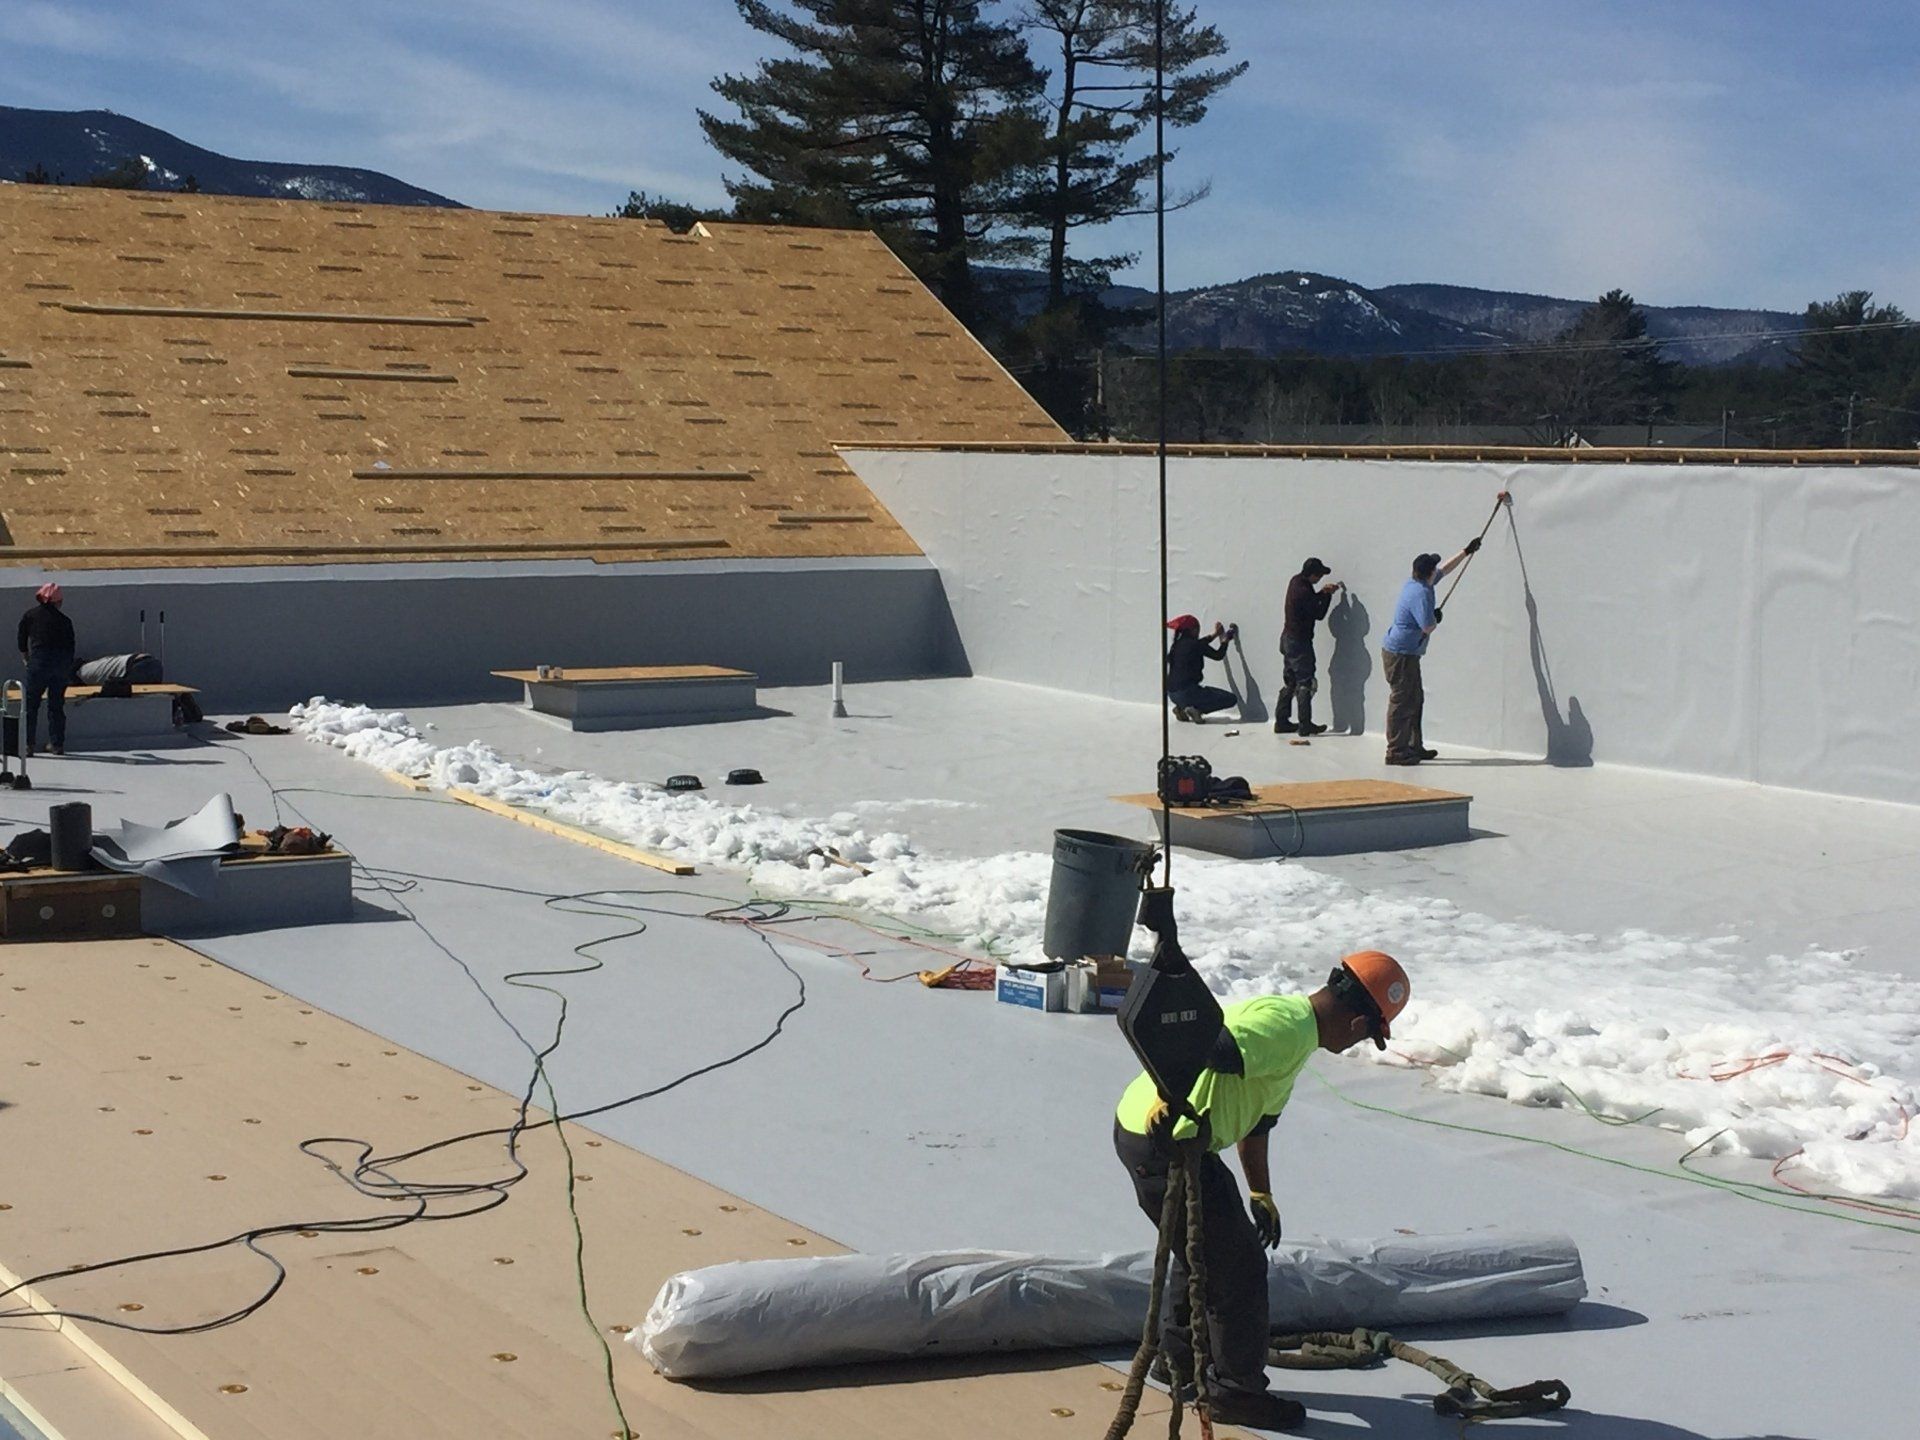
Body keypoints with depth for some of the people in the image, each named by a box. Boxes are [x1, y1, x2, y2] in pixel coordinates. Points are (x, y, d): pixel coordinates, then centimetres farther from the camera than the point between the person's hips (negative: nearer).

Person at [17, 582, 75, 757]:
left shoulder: (29, 616, 5)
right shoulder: (64, 620, 6)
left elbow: (22, 644, 9)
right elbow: (70, 646, 8)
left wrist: (26, 659, 23)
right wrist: (68, 667, 17)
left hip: (39, 661, -2)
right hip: (62, 663, 2)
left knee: (31, 704, 3)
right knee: (57, 705, 11)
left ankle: (27, 743, -4)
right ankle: (57, 744, 12)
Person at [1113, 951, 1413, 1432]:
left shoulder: (1290, 1019, 17)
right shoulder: (1291, 1028, -17)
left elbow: (1257, 1118, 25)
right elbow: (1207, 1049, -34)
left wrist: (1261, 1194, 28)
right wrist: (1169, 1100, -42)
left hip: (1140, 1129, 11)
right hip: (1165, 1141, -11)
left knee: (1200, 1247, 28)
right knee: (1238, 1265, 2)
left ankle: (1180, 1358, 44)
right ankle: (1237, 1391, 15)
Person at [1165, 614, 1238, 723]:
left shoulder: (1177, 644, 11)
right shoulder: (1193, 644, -11)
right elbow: (1218, 656, 1)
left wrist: (1215, 635, 42)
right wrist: (1224, 640, 18)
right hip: (1187, 692, -8)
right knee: (1230, 699, -2)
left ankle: (1181, 707, 12)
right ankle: (1196, 709, -12)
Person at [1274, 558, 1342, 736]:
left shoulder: (1296, 581, 4)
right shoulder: (1304, 592, -25)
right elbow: (1319, 614, -13)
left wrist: (1322, 592, 3)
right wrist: (1327, 594, -3)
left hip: (1287, 639, 10)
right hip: (1299, 642, -10)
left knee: (1289, 682, 15)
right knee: (1305, 683, -2)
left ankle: (1281, 722, 17)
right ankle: (1305, 725, 1)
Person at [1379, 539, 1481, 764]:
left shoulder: (1416, 584, 8)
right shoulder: (1421, 594, -22)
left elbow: (1445, 569, 26)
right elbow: (1428, 627, -23)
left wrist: (1466, 552, 31)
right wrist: (1437, 617, -1)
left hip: (1407, 654, 11)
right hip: (1400, 655, -11)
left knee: (1415, 699, 17)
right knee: (1402, 702, -7)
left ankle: (1415, 747, 24)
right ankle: (1395, 752, -5)